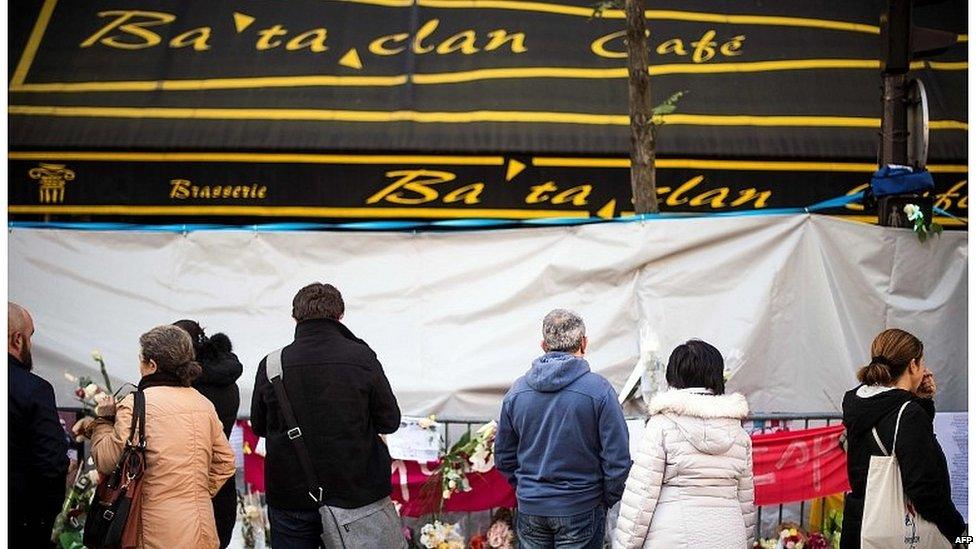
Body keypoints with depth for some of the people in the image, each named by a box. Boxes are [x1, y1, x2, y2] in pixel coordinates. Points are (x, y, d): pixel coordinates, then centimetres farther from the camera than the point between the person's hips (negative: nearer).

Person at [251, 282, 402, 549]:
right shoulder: (362, 358, -9)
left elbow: (259, 427, 7)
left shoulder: (271, 365, -6)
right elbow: (390, 422, -3)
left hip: (290, 499, 1)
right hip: (355, 494, 0)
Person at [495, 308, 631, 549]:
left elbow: (503, 457, 10)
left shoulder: (517, 390, 2)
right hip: (580, 511, -4)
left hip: (529, 509, 4)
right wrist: (607, 501, 4)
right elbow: (618, 459, -10)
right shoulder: (599, 390, -12)